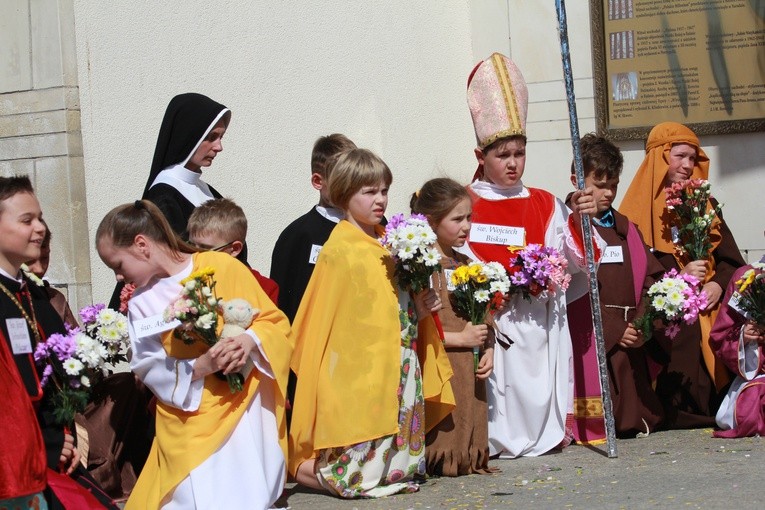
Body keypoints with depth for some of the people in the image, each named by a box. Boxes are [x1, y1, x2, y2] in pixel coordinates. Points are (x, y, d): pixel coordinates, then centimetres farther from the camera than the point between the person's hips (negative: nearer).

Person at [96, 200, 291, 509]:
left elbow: (274, 321, 0)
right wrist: (201, 366, -18)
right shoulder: (141, 304, 5)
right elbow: (151, 369, -2)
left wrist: (250, 340, -20)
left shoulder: (223, 267, -4)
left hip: (243, 405, -2)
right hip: (188, 418, 2)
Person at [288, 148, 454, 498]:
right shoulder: (339, 250, -9)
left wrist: (419, 309, 3)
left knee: (399, 467, 8)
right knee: (361, 474, -4)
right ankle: (297, 466, 13)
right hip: (361, 372, -7)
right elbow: (323, 320, -9)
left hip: (402, 366, 7)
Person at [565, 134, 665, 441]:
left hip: (631, 339, 7)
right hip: (591, 341, -7)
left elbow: (650, 277, 12)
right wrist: (615, 331, -13)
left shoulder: (626, 228, 18)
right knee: (595, 428, -9)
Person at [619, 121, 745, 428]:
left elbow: (730, 258, 14)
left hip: (712, 313, 4)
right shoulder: (641, 207, 3)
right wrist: (679, 276, -17)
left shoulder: (704, 203, 20)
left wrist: (718, 284, -6)